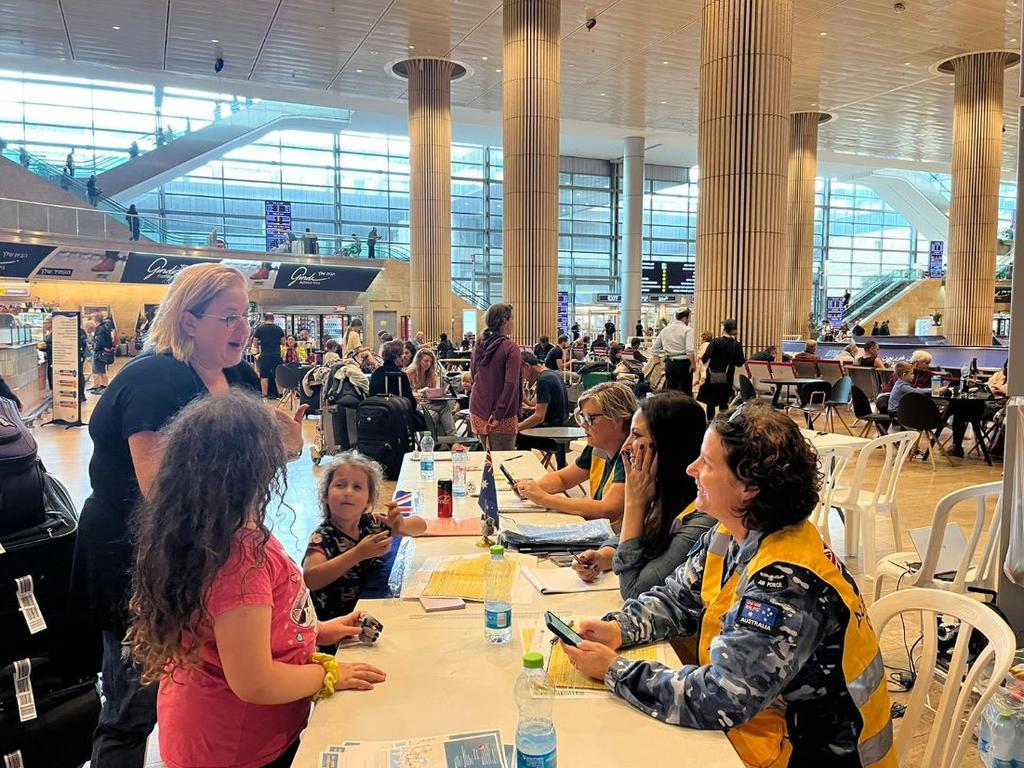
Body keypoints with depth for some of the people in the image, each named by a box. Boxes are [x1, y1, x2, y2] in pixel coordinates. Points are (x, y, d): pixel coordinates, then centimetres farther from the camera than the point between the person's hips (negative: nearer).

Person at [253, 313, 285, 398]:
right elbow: (283, 341, 8)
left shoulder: (260, 329, -2)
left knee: (264, 376, 5)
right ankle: (279, 394, 10)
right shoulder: (278, 328, 1)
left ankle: (264, 395, 6)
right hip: (276, 355, 1)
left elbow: (255, 342, 5)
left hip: (265, 355, -1)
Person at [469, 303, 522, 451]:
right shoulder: (511, 348, -13)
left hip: (478, 412, 7)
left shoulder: (478, 346, 7)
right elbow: (511, 384, -20)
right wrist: (499, 414, -17)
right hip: (503, 417, -6)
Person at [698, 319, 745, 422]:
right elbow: (739, 362, -2)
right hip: (727, 378, 3)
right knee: (724, 401, 14)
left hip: (713, 376, -3)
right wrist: (745, 360, 18)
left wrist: (701, 358, 2)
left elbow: (705, 357, -19)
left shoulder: (715, 342, -14)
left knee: (710, 401, 8)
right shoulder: (737, 345, -5)